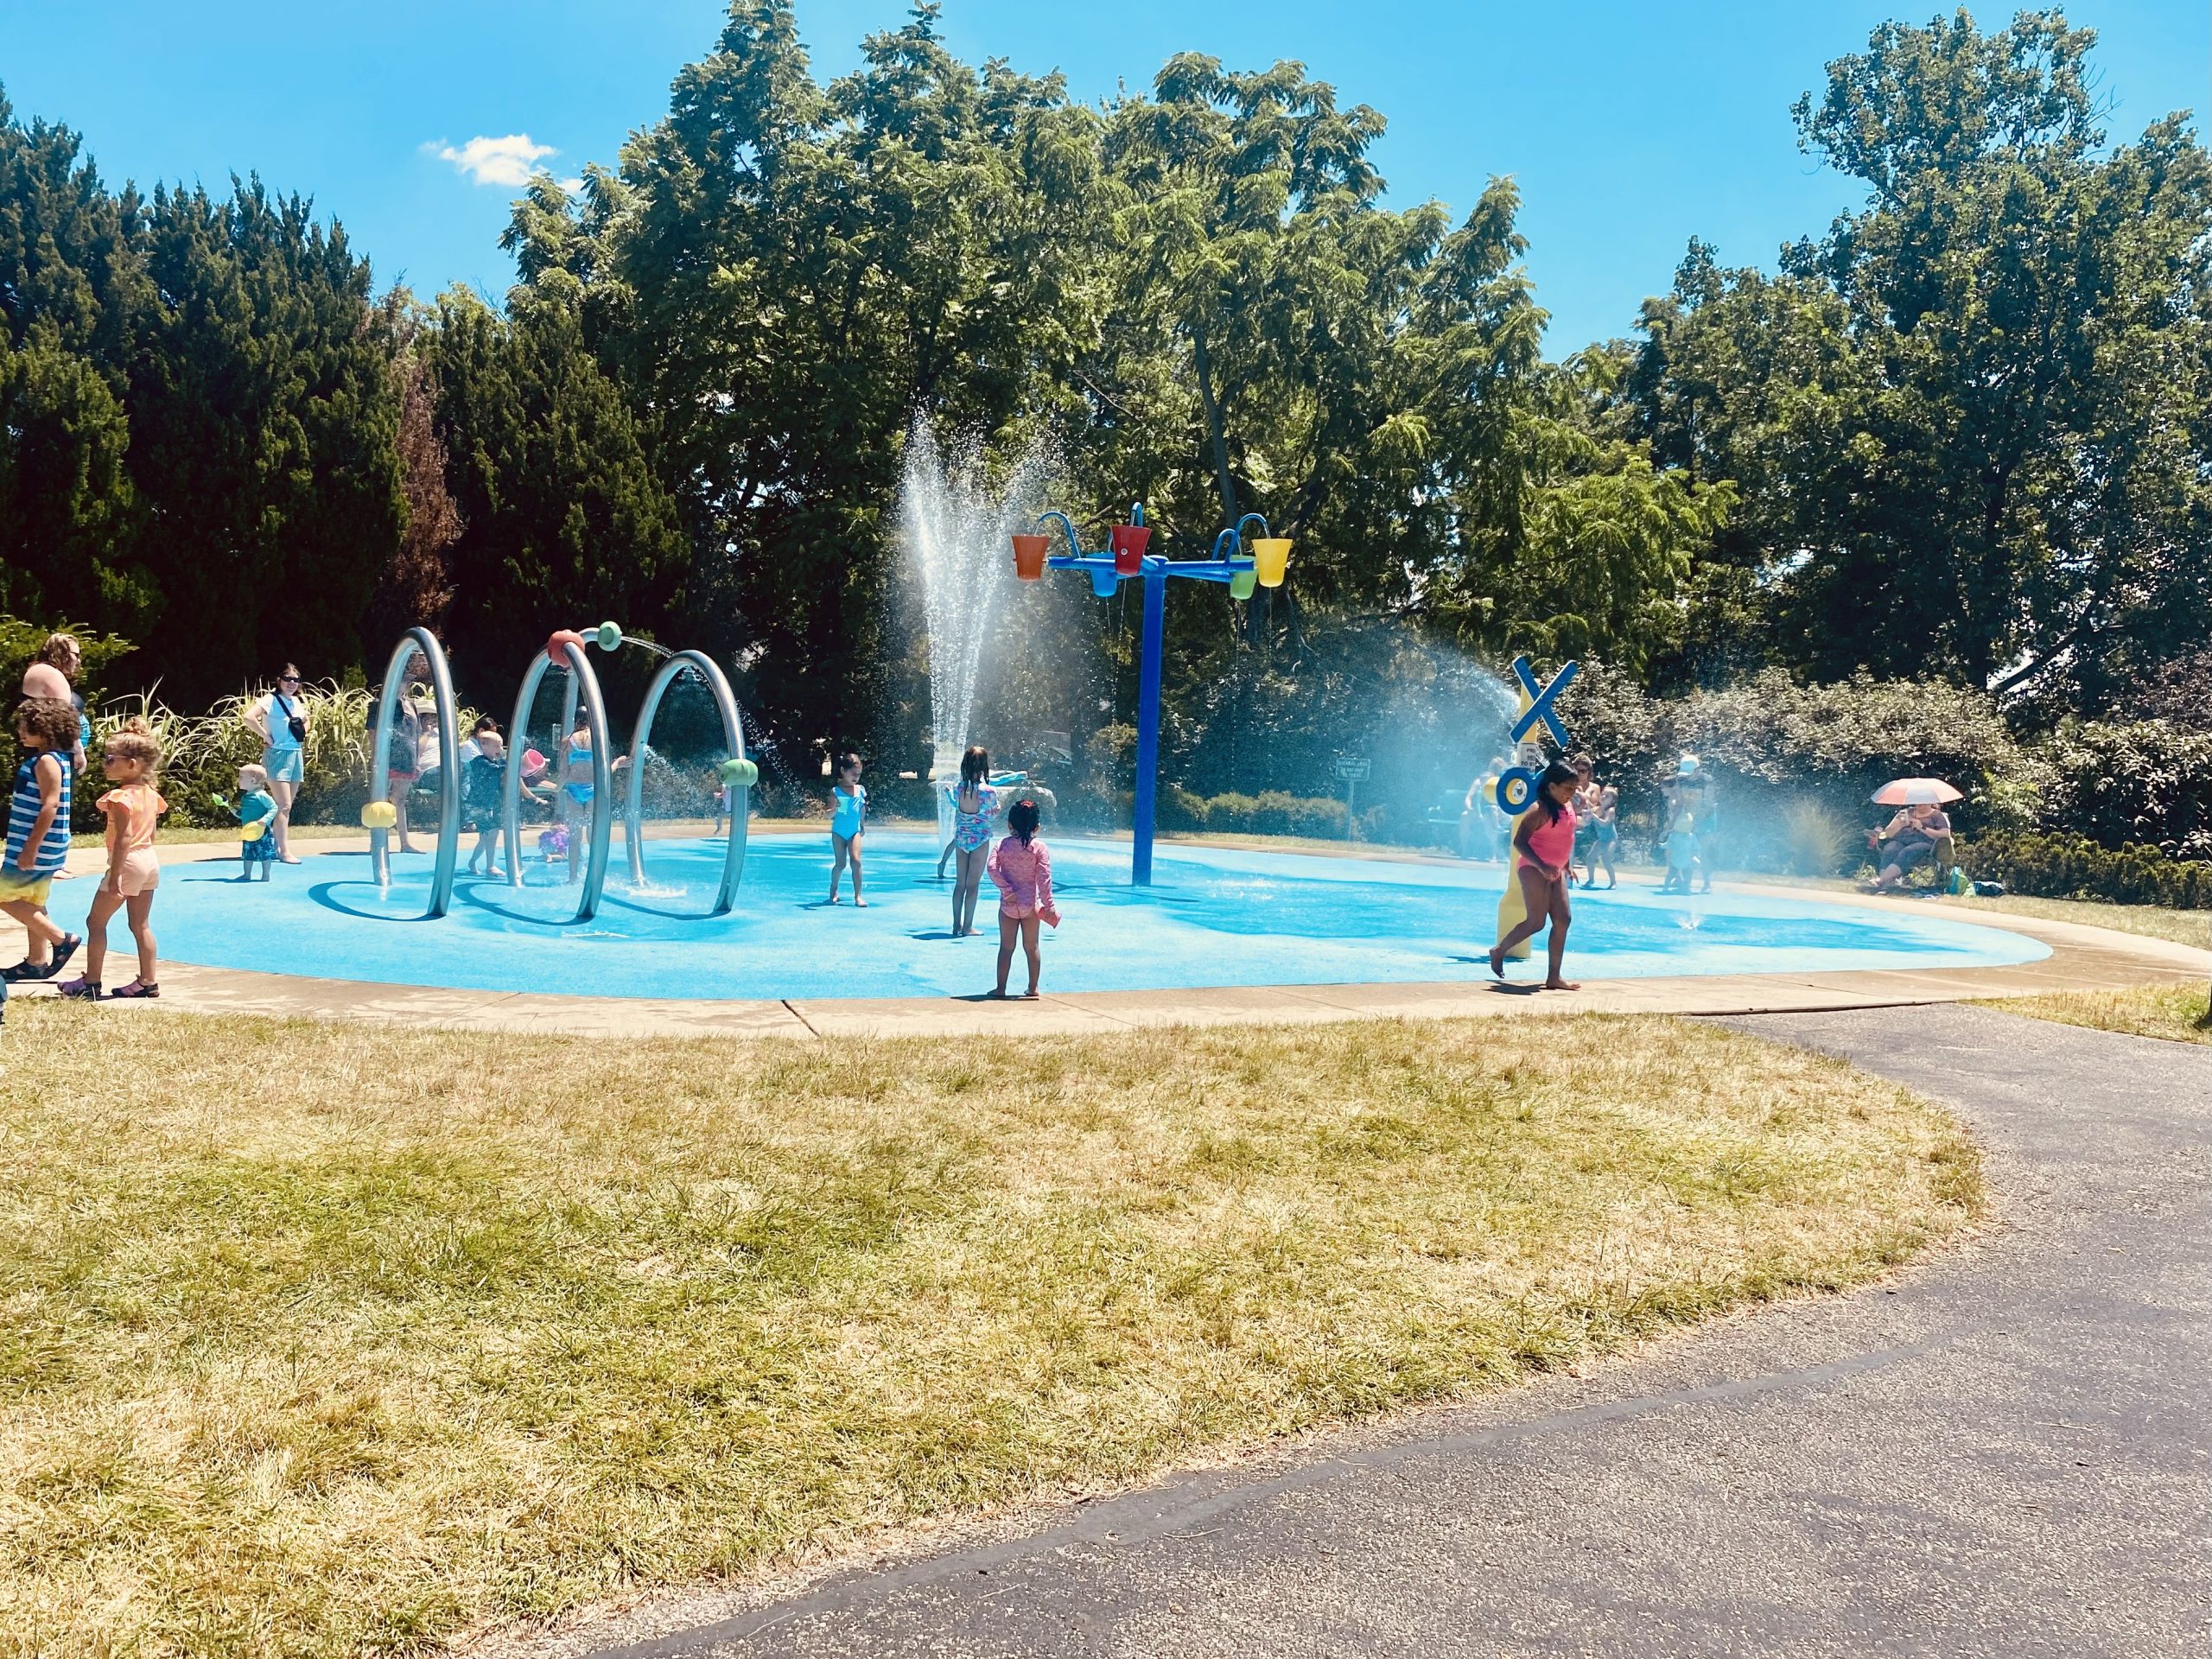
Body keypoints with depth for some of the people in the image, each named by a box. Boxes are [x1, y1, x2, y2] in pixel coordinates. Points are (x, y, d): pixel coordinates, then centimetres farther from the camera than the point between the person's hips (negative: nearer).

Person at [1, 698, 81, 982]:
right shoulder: (53, 759, 13)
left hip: (39, 849, -10)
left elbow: (50, 805, -24)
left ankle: (61, 939, -2)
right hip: (42, 849, 10)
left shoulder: (47, 762, -17)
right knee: (32, 903, 14)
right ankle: (37, 961, 19)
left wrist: (30, 848, -24)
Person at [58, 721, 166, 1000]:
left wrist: (115, 876, -22)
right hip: (150, 861, 8)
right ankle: (148, 981, 13)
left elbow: (124, 838, -22)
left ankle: (90, 983, 7)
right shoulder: (151, 795, 9)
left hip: (126, 862, -8)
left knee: (96, 922, 3)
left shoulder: (121, 797, -16)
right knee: (141, 925, 13)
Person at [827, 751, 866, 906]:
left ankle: (858, 896, -11)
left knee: (856, 861, -14)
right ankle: (833, 890, 28)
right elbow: (830, 815, -10)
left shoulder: (860, 790, 0)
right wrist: (834, 809, -30)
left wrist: (863, 825, 15)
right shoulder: (836, 791, -9)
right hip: (839, 832, -2)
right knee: (840, 864, 3)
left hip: (854, 831, 2)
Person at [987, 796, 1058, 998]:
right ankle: (1032, 989, 14)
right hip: (1031, 905, 0)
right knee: (1031, 948, 10)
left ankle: (1001, 989, 10)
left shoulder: (1003, 845, -3)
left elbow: (993, 869, -15)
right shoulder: (1039, 848, -7)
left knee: (1006, 947, 8)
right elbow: (1044, 878, -11)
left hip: (1008, 904, 0)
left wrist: (1007, 890, -12)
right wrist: (1048, 906, -8)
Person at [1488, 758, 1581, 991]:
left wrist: (1565, 864, 23)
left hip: (1555, 871, 9)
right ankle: (1499, 951, 12)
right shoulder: (1540, 810, -17)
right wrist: (1541, 866, -32)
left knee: (1563, 919, 1)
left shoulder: (1569, 807, 9)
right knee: (1536, 922, -11)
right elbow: (1519, 842, -22)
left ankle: (1554, 977, 3)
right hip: (1533, 869, -9)